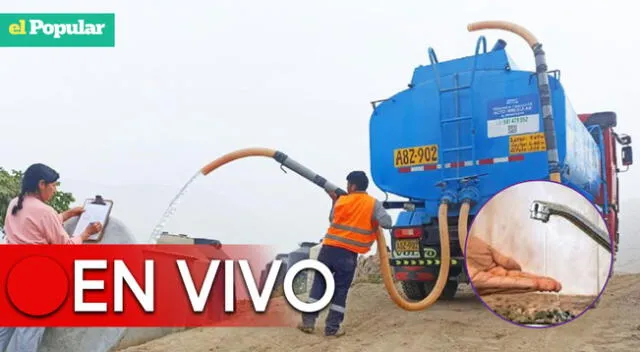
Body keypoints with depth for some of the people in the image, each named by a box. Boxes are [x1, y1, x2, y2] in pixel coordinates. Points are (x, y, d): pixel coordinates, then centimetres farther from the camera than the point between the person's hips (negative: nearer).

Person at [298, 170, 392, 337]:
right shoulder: (373, 203, -3)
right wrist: (372, 220, 8)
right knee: (340, 290, 8)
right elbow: (387, 223, -12)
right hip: (349, 254, -2)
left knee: (319, 284, 14)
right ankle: (332, 327, 8)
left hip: (329, 248, 2)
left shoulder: (341, 201, 6)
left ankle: (308, 321, 11)